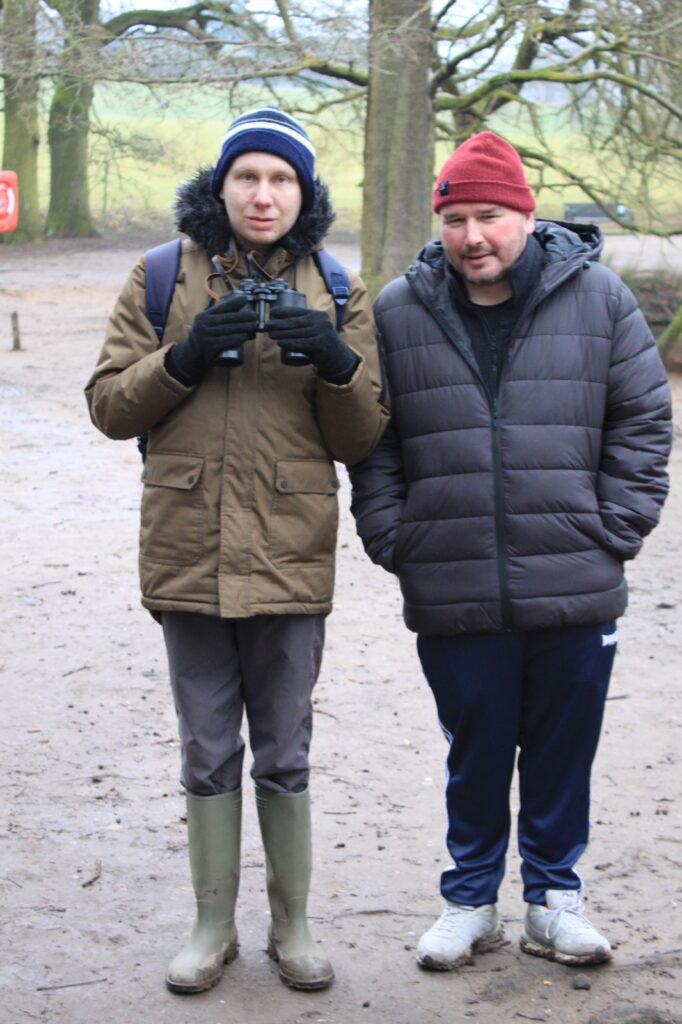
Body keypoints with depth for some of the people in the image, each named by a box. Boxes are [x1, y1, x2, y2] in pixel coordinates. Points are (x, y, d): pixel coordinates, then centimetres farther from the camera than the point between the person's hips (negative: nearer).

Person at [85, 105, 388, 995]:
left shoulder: (334, 294, 6)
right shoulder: (162, 280, 5)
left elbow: (362, 439, 4)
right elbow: (109, 405, 2)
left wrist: (337, 362, -15)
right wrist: (183, 358, -15)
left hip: (290, 556, 0)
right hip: (188, 552, 0)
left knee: (285, 754, 10)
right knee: (208, 754, 11)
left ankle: (292, 923, 25)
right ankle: (214, 926, 25)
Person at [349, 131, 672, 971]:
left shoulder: (598, 300, 1)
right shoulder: (397, 314, 3)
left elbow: (643, 422, 5)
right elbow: (370, 442, 9)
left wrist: (615, 531, -1)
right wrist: (392, 540, 1)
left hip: (575, 590, 0)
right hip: (453, 595, 0)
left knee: (563, 751, 11)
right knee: (475, 754, 11)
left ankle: (553, 895, 29)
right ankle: (471, 898, 29)